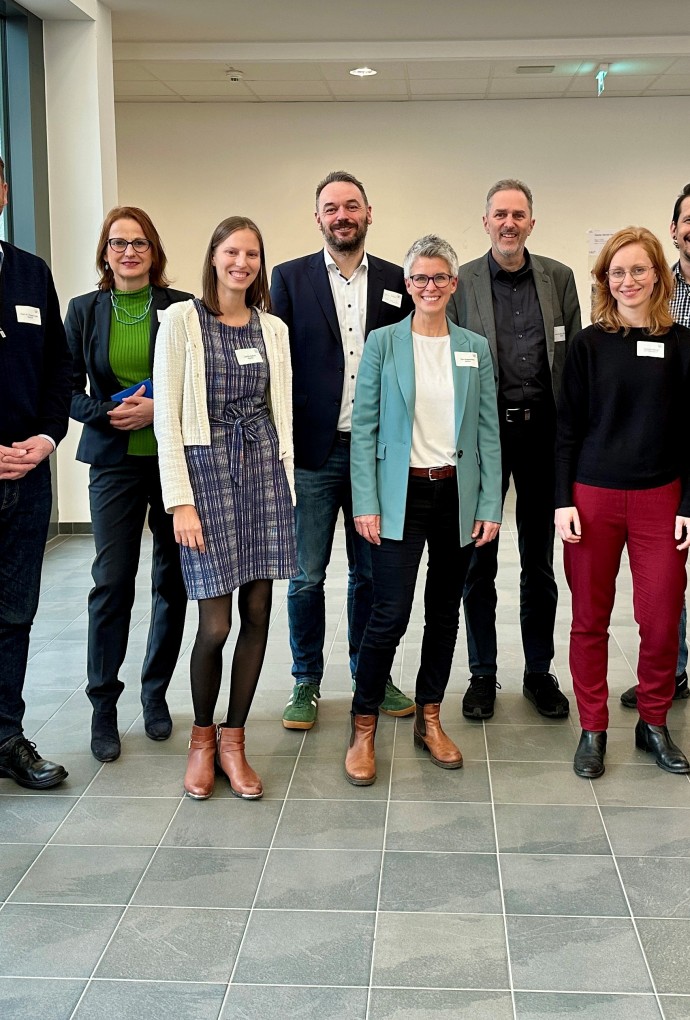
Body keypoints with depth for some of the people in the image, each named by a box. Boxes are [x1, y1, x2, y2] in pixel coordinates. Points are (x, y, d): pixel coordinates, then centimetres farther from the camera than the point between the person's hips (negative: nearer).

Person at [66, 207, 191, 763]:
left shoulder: (181, 308, 1)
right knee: (112, 581, -4)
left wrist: (161, 408, -14)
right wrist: (109, 414, -12)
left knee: (172, 580, 6)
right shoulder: (84, 310, 6)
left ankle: (156, 694, 23)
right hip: (114, 462, 0)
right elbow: (68, 388, 5)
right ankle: (103, 706, 9)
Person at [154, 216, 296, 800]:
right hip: (206, 469, -4)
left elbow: (283, 412, 13)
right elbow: (167, 417, -5)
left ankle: (233, 740, 19)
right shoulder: (182, 321, -2)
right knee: (216, 625, -6)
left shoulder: (273, 329, 11)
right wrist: (181, 501, -11)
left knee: (257, 615, 4)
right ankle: (202, 735, 20)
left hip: (265, 469, 4)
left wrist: (286, 483, 7)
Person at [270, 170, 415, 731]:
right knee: (307, 574, 5)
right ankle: (306, 681, 20)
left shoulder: (396, 281, 6)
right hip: (312, 452, -2)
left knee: (371, 571, 12)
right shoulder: (290, 278, 2)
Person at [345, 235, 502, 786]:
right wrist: (365, 503, -9)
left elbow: (488, 431, 6)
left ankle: (429, 719, 26)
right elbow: (364, 428, -2)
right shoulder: (383, 343, 0)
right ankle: (363, 728, 8)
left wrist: (490, 505, 0)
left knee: (445, 612, 11)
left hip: (457, 495, 3)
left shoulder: (475, 348, 7)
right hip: (401, 495, -3)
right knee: (390, 615, -7)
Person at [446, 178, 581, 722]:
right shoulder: (461, 282, 0)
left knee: (540, 563, 11)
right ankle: (483, 673, 21)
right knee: (479, 561, 7)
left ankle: (539, 672, 24)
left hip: (542, 431, 2)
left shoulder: (559, 278, 6)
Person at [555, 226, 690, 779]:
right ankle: (593, 729, 20)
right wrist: (563, 501, -5)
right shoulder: (589, 344, 1)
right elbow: (568, 427, 2)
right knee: (590, 618, 6)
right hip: (593, 495, 0)